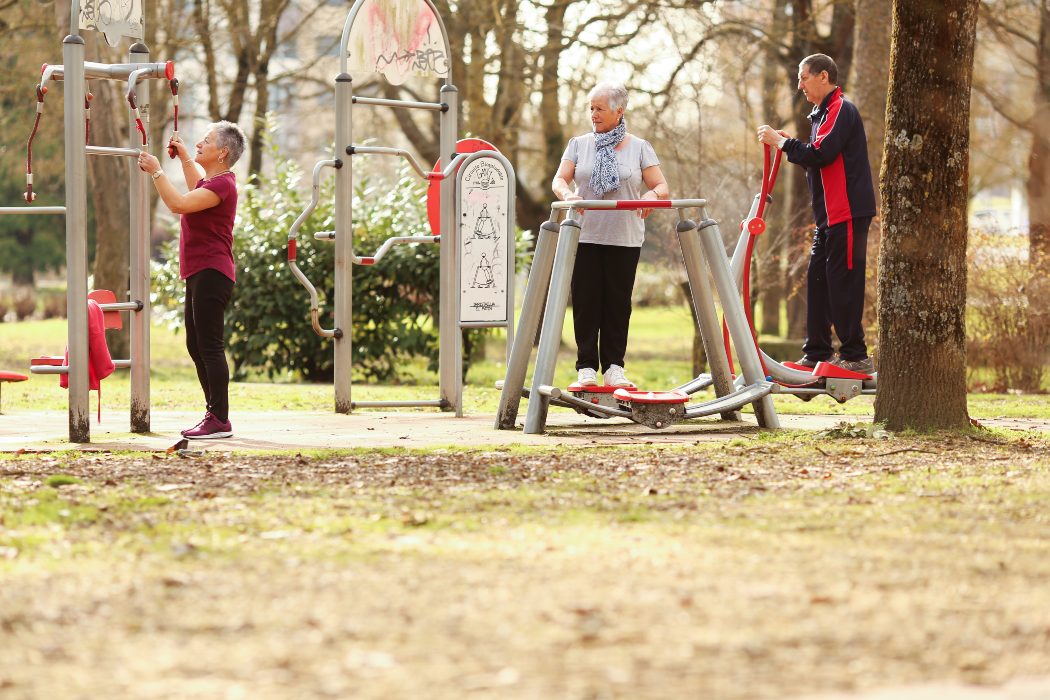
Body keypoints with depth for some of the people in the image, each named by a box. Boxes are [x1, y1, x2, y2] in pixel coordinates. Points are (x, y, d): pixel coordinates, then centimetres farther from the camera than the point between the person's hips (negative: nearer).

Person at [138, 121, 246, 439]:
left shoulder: (222, 184, -15)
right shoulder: (212, 180, 16)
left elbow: (179, 204, -26)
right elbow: (197, 189, 42)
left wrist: (156, 172, -17)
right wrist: (184, 157, 41)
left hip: (211, 275, -11)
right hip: (199, 274, 11)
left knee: (209, 347, -11)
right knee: (196, 347, 14)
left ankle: (220, 421, -10)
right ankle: (214, 415, 18)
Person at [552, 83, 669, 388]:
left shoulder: (639, 148, 7)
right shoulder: (579, 145, 10)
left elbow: (662, 187, 1)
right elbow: (559, 179, 0)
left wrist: (652, 194, -23)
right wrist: (567, 194, -24)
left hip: (624, 238, 0)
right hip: (585, 236, 1)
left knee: (618, 302, 2)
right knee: (586, 300, -2)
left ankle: (614, 366, 8)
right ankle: (586, 366, 1)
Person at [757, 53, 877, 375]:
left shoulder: (840, 109, -11)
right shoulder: (823, 113, 22)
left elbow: (821, 154, -21)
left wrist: (781, 142, -11)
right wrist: (787, 143, 6)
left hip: (847, 214, -10)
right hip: (830, 215, 10)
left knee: (843, 282, -9)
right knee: (818, 280, 9)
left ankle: (855, 356, -7)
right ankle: (817, 354, 12)